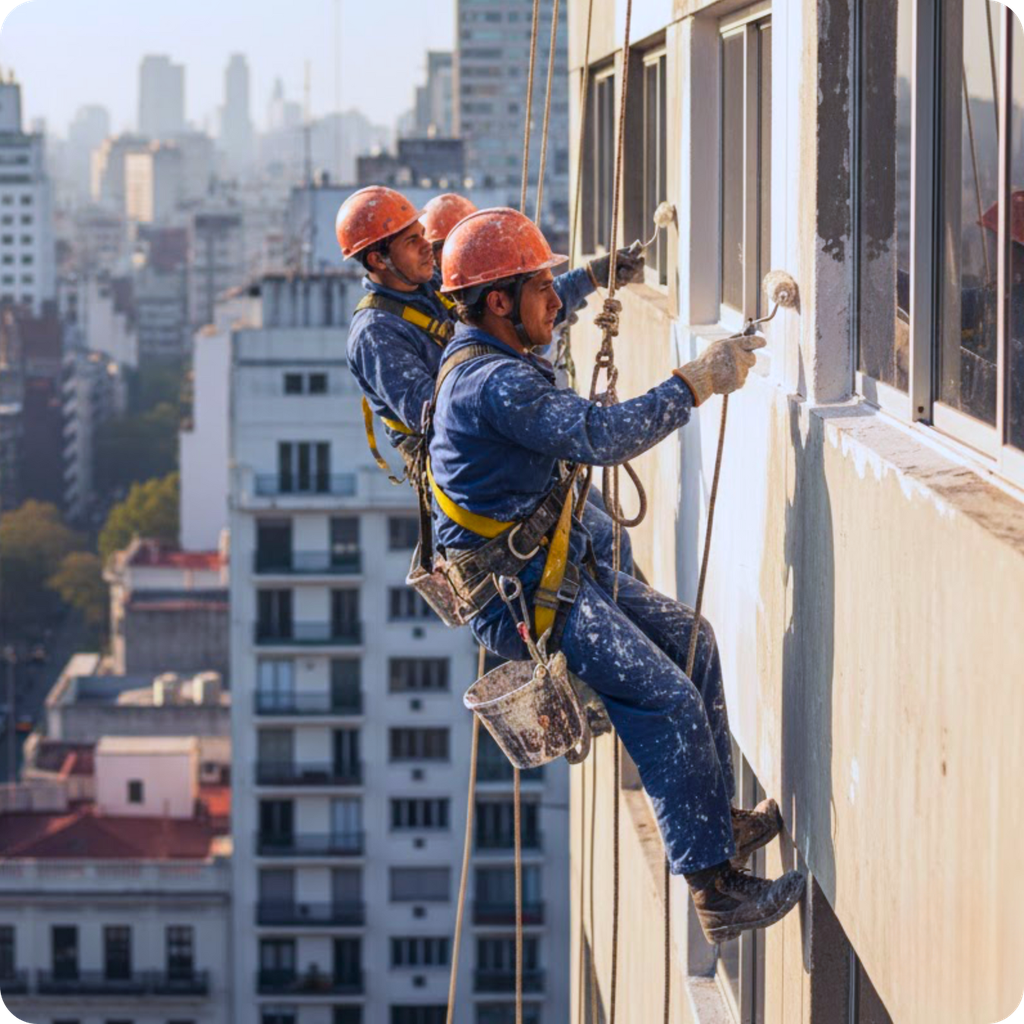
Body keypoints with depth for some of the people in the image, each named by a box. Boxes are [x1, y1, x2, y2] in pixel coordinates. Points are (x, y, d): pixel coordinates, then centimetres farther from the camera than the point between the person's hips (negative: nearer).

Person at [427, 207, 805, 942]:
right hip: (520, 596, -11)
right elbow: (598, 437, -30)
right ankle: (717, 890, -16)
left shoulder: (489, 365, 13)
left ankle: (720, 821, 21)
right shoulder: (494, 383, -22)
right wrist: (695, 384, -25)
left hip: (554, 571, 11)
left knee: (689, 638, 15)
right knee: (667, 697, -17)